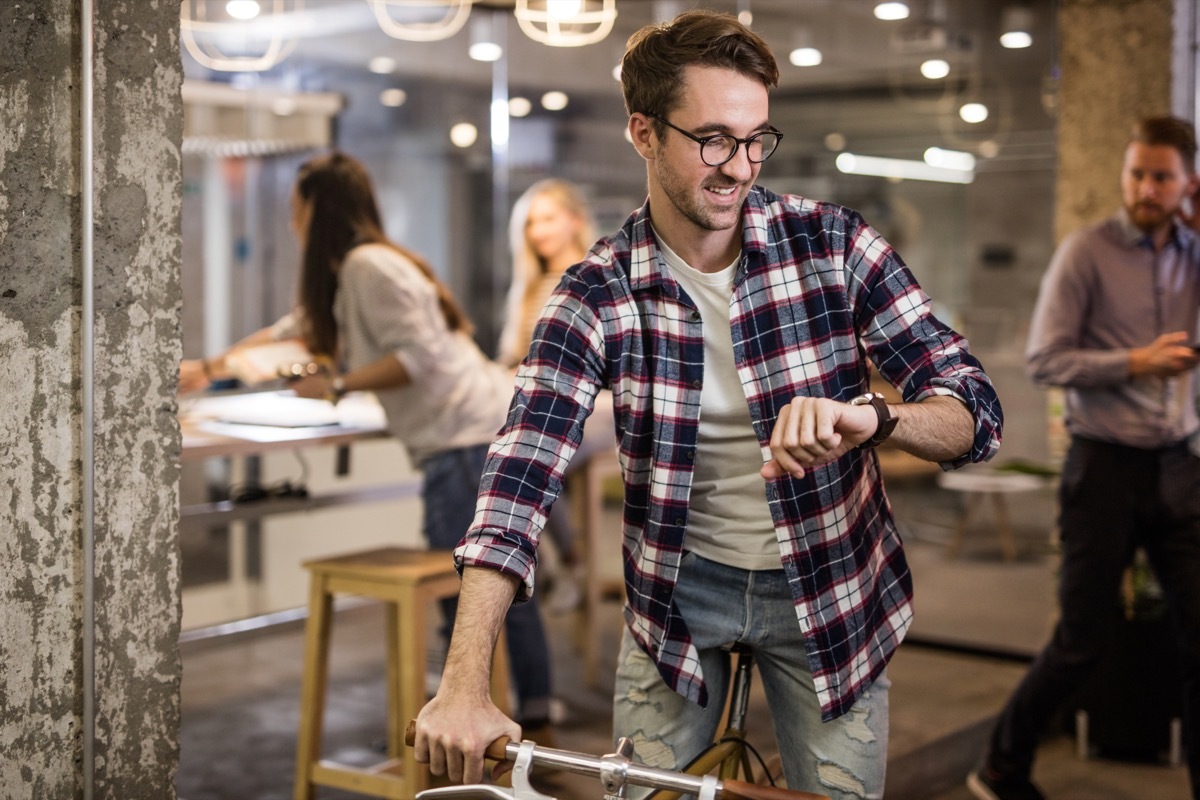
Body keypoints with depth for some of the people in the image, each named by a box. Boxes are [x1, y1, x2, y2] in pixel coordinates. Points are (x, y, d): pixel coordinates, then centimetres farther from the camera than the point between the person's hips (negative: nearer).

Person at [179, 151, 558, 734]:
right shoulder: (346, 275, 22)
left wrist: (337, 386, -11)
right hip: (495, 429, 10)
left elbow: (420, 355, -18)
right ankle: (534, 711, 17)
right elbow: (289, 332, 34)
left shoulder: (370, 266, -10)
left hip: (469, 439, -10)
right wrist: (208, 369, 42)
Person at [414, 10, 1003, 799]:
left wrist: (872, 416, -40)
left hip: (826, 585, 0)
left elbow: (976, 413, -15)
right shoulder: (596, 295, -13)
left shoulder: (834, 244, -12)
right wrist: (465, 684, -35)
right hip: (677, 592, 0)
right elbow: (521, 474, -24)